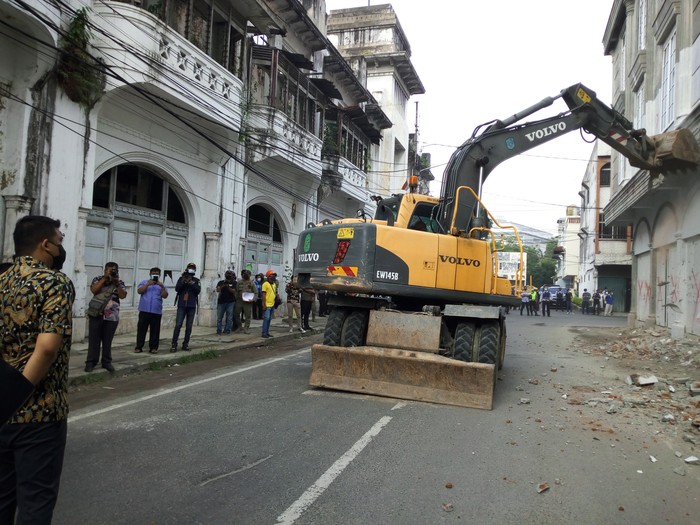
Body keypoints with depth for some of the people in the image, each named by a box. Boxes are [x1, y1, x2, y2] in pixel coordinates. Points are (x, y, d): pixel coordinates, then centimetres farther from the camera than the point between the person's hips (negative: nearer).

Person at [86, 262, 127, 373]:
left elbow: (123, 296, -6)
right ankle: (91, 362, 11)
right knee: (94, 340, 3)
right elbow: (94, 290, -14)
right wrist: (105, 278, -13)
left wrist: (116, 282, -12)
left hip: (112, 316, 1)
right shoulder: (98, 279, 3)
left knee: (108, 341, 8)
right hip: (96, 314, -1)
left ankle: (106, 362, 17)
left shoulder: (120, 282, 6)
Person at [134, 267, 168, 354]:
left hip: (156, 311, 1)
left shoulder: (161, 285, 12)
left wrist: (162, 286, -15)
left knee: (155, 330, 3)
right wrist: (148, 284, -15)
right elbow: (139, 291, -6)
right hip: (144, 310, -1)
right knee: (141, 329, 2)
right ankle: (139, 347, 7)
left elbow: (165, 296, -1)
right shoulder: (144, 282, 10)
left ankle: (153, 347, 8)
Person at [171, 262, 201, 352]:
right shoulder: (181, 278, 6)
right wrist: (183, 281, -20)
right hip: (182, 305, -1)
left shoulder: (196, 280, 6)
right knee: (178, 325, -7)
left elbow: (198, 291, -8)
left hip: (192, 306, 1)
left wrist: (192, 283, -20)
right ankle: (174, 344, -4)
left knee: (189, 326, 5)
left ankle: (186, 344, 11)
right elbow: (177, 289, -8)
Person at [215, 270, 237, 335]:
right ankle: (218, 331, 7)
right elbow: (217, 290, -6)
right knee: (219, 317, 1)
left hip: (230, 302, -1)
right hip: (221, 301, 1)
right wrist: (223, 285, -22)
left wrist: (228, 287, -18)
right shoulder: (220, 282, 8)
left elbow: (233, 291, -4)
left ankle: (227, 330, 3)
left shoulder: (233, 283, 7)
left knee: (229, 317, -3)